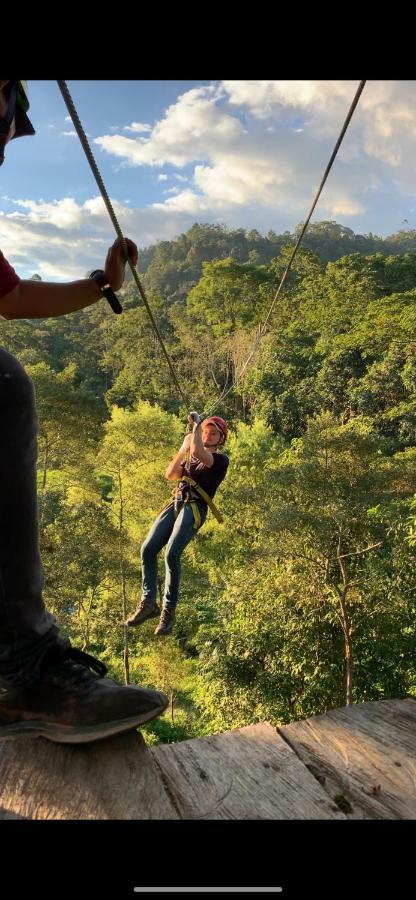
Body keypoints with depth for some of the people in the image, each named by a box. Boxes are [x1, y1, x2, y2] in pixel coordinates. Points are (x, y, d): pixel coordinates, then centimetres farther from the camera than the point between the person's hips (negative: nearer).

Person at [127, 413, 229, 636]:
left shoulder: (221, 459, 4)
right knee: (147, 549, -9)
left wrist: (196, 424, -3)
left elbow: (197, 452, -16)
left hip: (195, 508, -6)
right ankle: (148, 602, 0)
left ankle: (168, 611, -12)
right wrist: (182, 449, 7)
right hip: (176, 503, 7)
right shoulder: (191, 458, 26)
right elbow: (170, 475, 15)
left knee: (171, 554, -23)